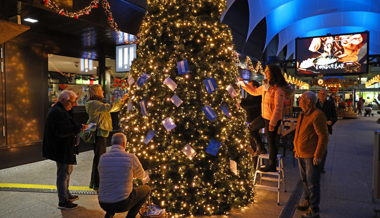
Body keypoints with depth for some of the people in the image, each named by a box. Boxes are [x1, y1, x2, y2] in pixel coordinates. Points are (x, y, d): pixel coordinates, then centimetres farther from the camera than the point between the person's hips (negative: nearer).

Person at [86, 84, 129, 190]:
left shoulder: (98, 103, 17)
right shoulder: (94, 103, -15)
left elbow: (113, 109, 17)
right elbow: (110, 108, -27)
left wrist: (122, 102, 9)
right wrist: (121, 100, -18)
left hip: (101, 133, 10)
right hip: (98, 133, -10)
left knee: (98, 158, 16)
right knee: (99, 158, -3)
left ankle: (94, 182, 26)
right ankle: (96, 184, 7)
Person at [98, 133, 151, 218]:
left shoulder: (103, 158, 0)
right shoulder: (131, 157, -10)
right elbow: (141, 176, 8)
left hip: (103, 204, 5)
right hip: (122, 204, -5)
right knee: (146, 189, 18)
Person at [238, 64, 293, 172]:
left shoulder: (278, 89, -22)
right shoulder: (266, 86, 6)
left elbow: (278, 107, -23)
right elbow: (255, 92, 21)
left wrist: (272, 123, -23)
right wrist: (243, 84, 14)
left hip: (272, 119, -9)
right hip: (264, 116, 9)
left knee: (271, 141, 1)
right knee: (252, 127, 24)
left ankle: (271, 165, 17)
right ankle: (260, 148, 37)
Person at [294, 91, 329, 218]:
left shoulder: (317, 115, -16)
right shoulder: (303, 114, 13)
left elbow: (323, 137, -18)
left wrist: (318, 156, -19)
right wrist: (297, 150, 19)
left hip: (311, 156, -9)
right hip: (301, 155, 9)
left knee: (312, 183, 1)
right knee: (305, 180, 20)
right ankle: (308, 201, 37)